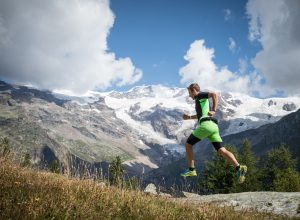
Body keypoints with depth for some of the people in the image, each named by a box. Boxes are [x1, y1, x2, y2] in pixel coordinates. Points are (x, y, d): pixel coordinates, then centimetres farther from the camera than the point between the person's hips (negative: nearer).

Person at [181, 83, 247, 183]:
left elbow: (214, 94, -12)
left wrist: (213, 110, -16)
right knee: (221, 150, -4)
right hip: (214, 126, 9)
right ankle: (239, 168, -22)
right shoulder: (202, 100, 33)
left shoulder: (200, 95, 7)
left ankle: (191, 170, 3)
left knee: (188, 144, 6)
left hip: (206, 124, -9)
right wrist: (189, 117, 46)